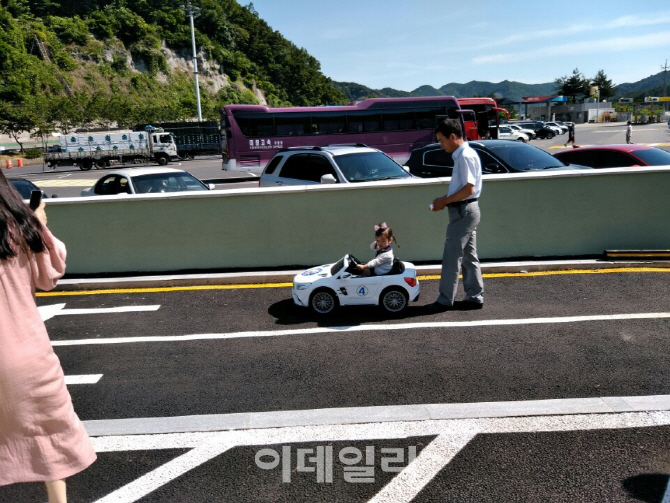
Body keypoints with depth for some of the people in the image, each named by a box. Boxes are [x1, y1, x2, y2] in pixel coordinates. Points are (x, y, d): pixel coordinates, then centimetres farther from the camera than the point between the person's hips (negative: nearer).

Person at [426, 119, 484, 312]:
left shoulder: (465, 156, -16)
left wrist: (444, 201, -15)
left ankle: (445, 300, 3)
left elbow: (469, 189, -22)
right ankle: (475, 297, 19)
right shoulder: (462, 155, 14)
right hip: (466, 211, 10)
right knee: (469, 256, 13)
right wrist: (445, 200, 8)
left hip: (463, 211, -10)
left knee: (451, 257, -4)